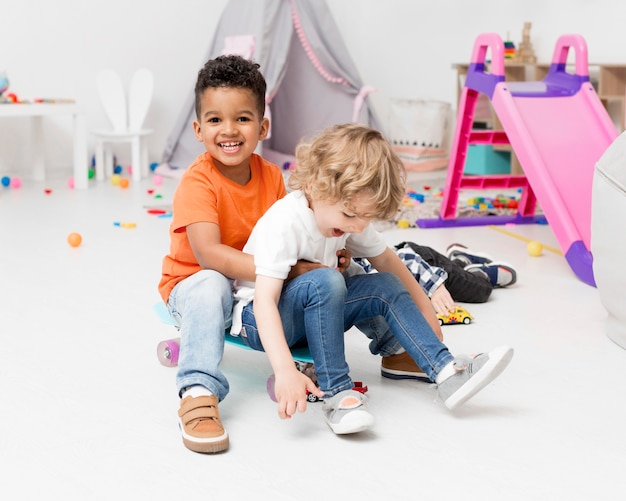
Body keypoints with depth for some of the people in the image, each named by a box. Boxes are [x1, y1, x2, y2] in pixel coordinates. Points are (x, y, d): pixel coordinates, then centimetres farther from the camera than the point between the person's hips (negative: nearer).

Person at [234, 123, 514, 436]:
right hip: (258, 321, -8)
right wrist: (285, 371, -48)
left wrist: (423, 307, 12)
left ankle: (446, 372, -6)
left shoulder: (351, 219, -6)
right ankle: (335, 391, -29)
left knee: (385, 286, -5)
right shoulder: (284, 224, -29)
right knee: (324, 281, -34)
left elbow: (386, 260, 12)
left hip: (312, 315, 8)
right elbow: (264, 301, -37)